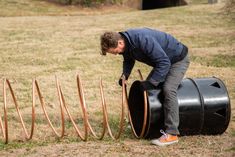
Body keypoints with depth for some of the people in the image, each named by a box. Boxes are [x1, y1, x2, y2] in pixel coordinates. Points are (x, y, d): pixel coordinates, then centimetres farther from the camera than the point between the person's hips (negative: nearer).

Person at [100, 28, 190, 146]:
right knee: (146, 89, 8)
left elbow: (164, 62, -33)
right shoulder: (126, 43, -9)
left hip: (179, 59, -9)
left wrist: (151, 82, -31)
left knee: (168, 89, -24)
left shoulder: (143, 40, -36)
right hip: (163, 60, 9)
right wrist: (125, 75, -7)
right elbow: (128, 60, 11)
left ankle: (171, 134, -24)